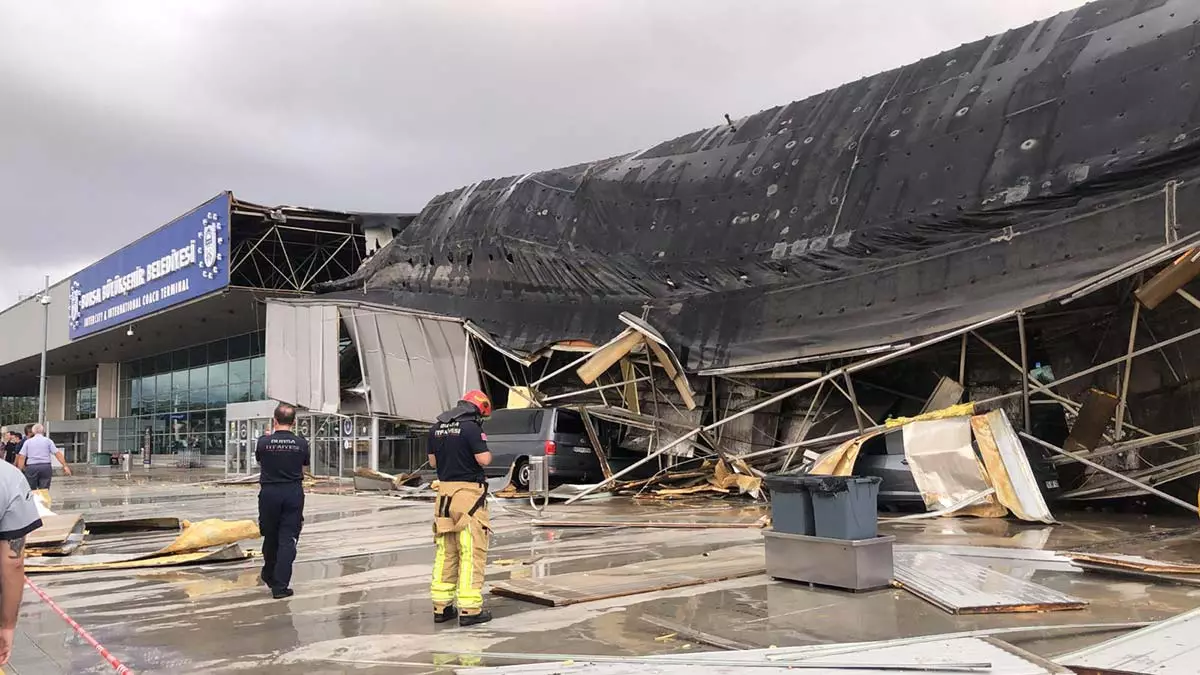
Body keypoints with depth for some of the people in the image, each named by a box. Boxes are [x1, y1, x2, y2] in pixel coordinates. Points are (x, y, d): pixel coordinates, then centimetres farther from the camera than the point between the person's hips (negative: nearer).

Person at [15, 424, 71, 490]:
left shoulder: (28, 442, 10)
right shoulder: (48, 441, 6)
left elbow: (22, 457, 3)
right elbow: (57, 453, -1)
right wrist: (65, 466, -2)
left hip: (31, 467, 1)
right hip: (45, 467, -1)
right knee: (44, 492, 0)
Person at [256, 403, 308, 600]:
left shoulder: (264, 442, -7)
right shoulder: (301, 443, -6)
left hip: (269, 493, 1)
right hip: (293, 493, -1)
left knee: (270, 537, 18)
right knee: (287, 539, 0)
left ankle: (269, 576, 37)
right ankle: (280, 586, -5)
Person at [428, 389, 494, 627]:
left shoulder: (436, 427, 10)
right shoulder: (471, 427, -12)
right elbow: (483, 460, -16)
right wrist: (488, 453, 4)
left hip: (444, 491, 7)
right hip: (468, 492, -7)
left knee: (445, 552, 13)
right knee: (471, 552, -2)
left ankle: (441, 607, 16)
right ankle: (469, 609, -2)